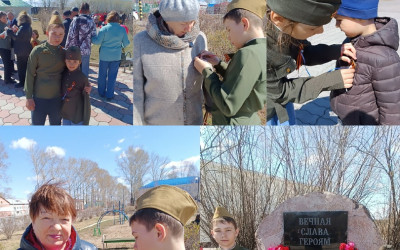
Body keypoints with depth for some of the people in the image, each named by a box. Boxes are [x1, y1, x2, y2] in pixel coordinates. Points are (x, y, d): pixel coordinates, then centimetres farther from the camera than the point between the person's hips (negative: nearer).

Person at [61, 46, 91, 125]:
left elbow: (86, 100, -12)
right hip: (65, 113, 6)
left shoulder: (83, 78, -16)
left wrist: (86, 121, -10)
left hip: (77, 115, -5)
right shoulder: (64, 74, -2)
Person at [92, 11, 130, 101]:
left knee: (102, 75, 15)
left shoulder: (104, 29, -13)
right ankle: (109, 95, 12)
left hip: (104, 56, -1)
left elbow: (98, 41, -10)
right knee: (112, 76, 9)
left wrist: (91, 38, 9)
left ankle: (102, 92, 26)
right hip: (116, 56, 1)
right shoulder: (122, 29, -5)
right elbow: (126, 43, 2)